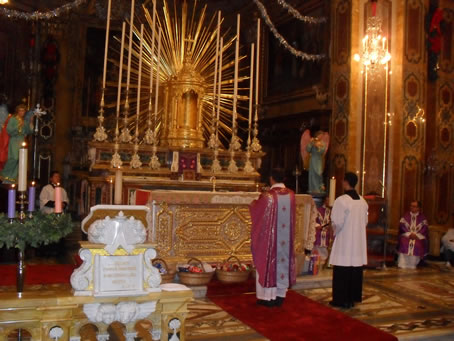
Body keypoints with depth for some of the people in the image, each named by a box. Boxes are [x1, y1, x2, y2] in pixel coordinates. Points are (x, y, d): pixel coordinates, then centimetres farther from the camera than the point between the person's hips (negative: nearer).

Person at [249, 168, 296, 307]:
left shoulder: (267, 195, -15)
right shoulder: (291, 195, 0)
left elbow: (256, 210, 1)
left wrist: (253, 203, 25)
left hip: (269, 236, -4)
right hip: (286, 238, 4)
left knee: (268, 262, 5)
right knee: (283, 261, 12)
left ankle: (268, 297, 9)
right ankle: (280, 295, 19)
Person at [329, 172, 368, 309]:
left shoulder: (341, 200, -17)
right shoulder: (363, 201, 5)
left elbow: (337, 222, -16)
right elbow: (365, 221, 11)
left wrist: (335, 232, 3)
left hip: (344, 241, -6)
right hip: (359, 240, 6)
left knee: (342, 272, 2)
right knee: (356, 269, 13)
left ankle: (342, 299, 8)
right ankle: (354, 297, 22)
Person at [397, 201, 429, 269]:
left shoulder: (423, 218, 10)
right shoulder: (405, 216, 11)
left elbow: (425, 229, 0)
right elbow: (402, 226, 1)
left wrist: (416, 234, -16)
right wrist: (409, 234, -14)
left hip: (419, 237, 0)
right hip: (406, 235, 0)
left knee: (418, 244, -34)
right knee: (404, 242, -33)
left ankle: (413, 265, -22)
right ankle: (403, 264, -28)